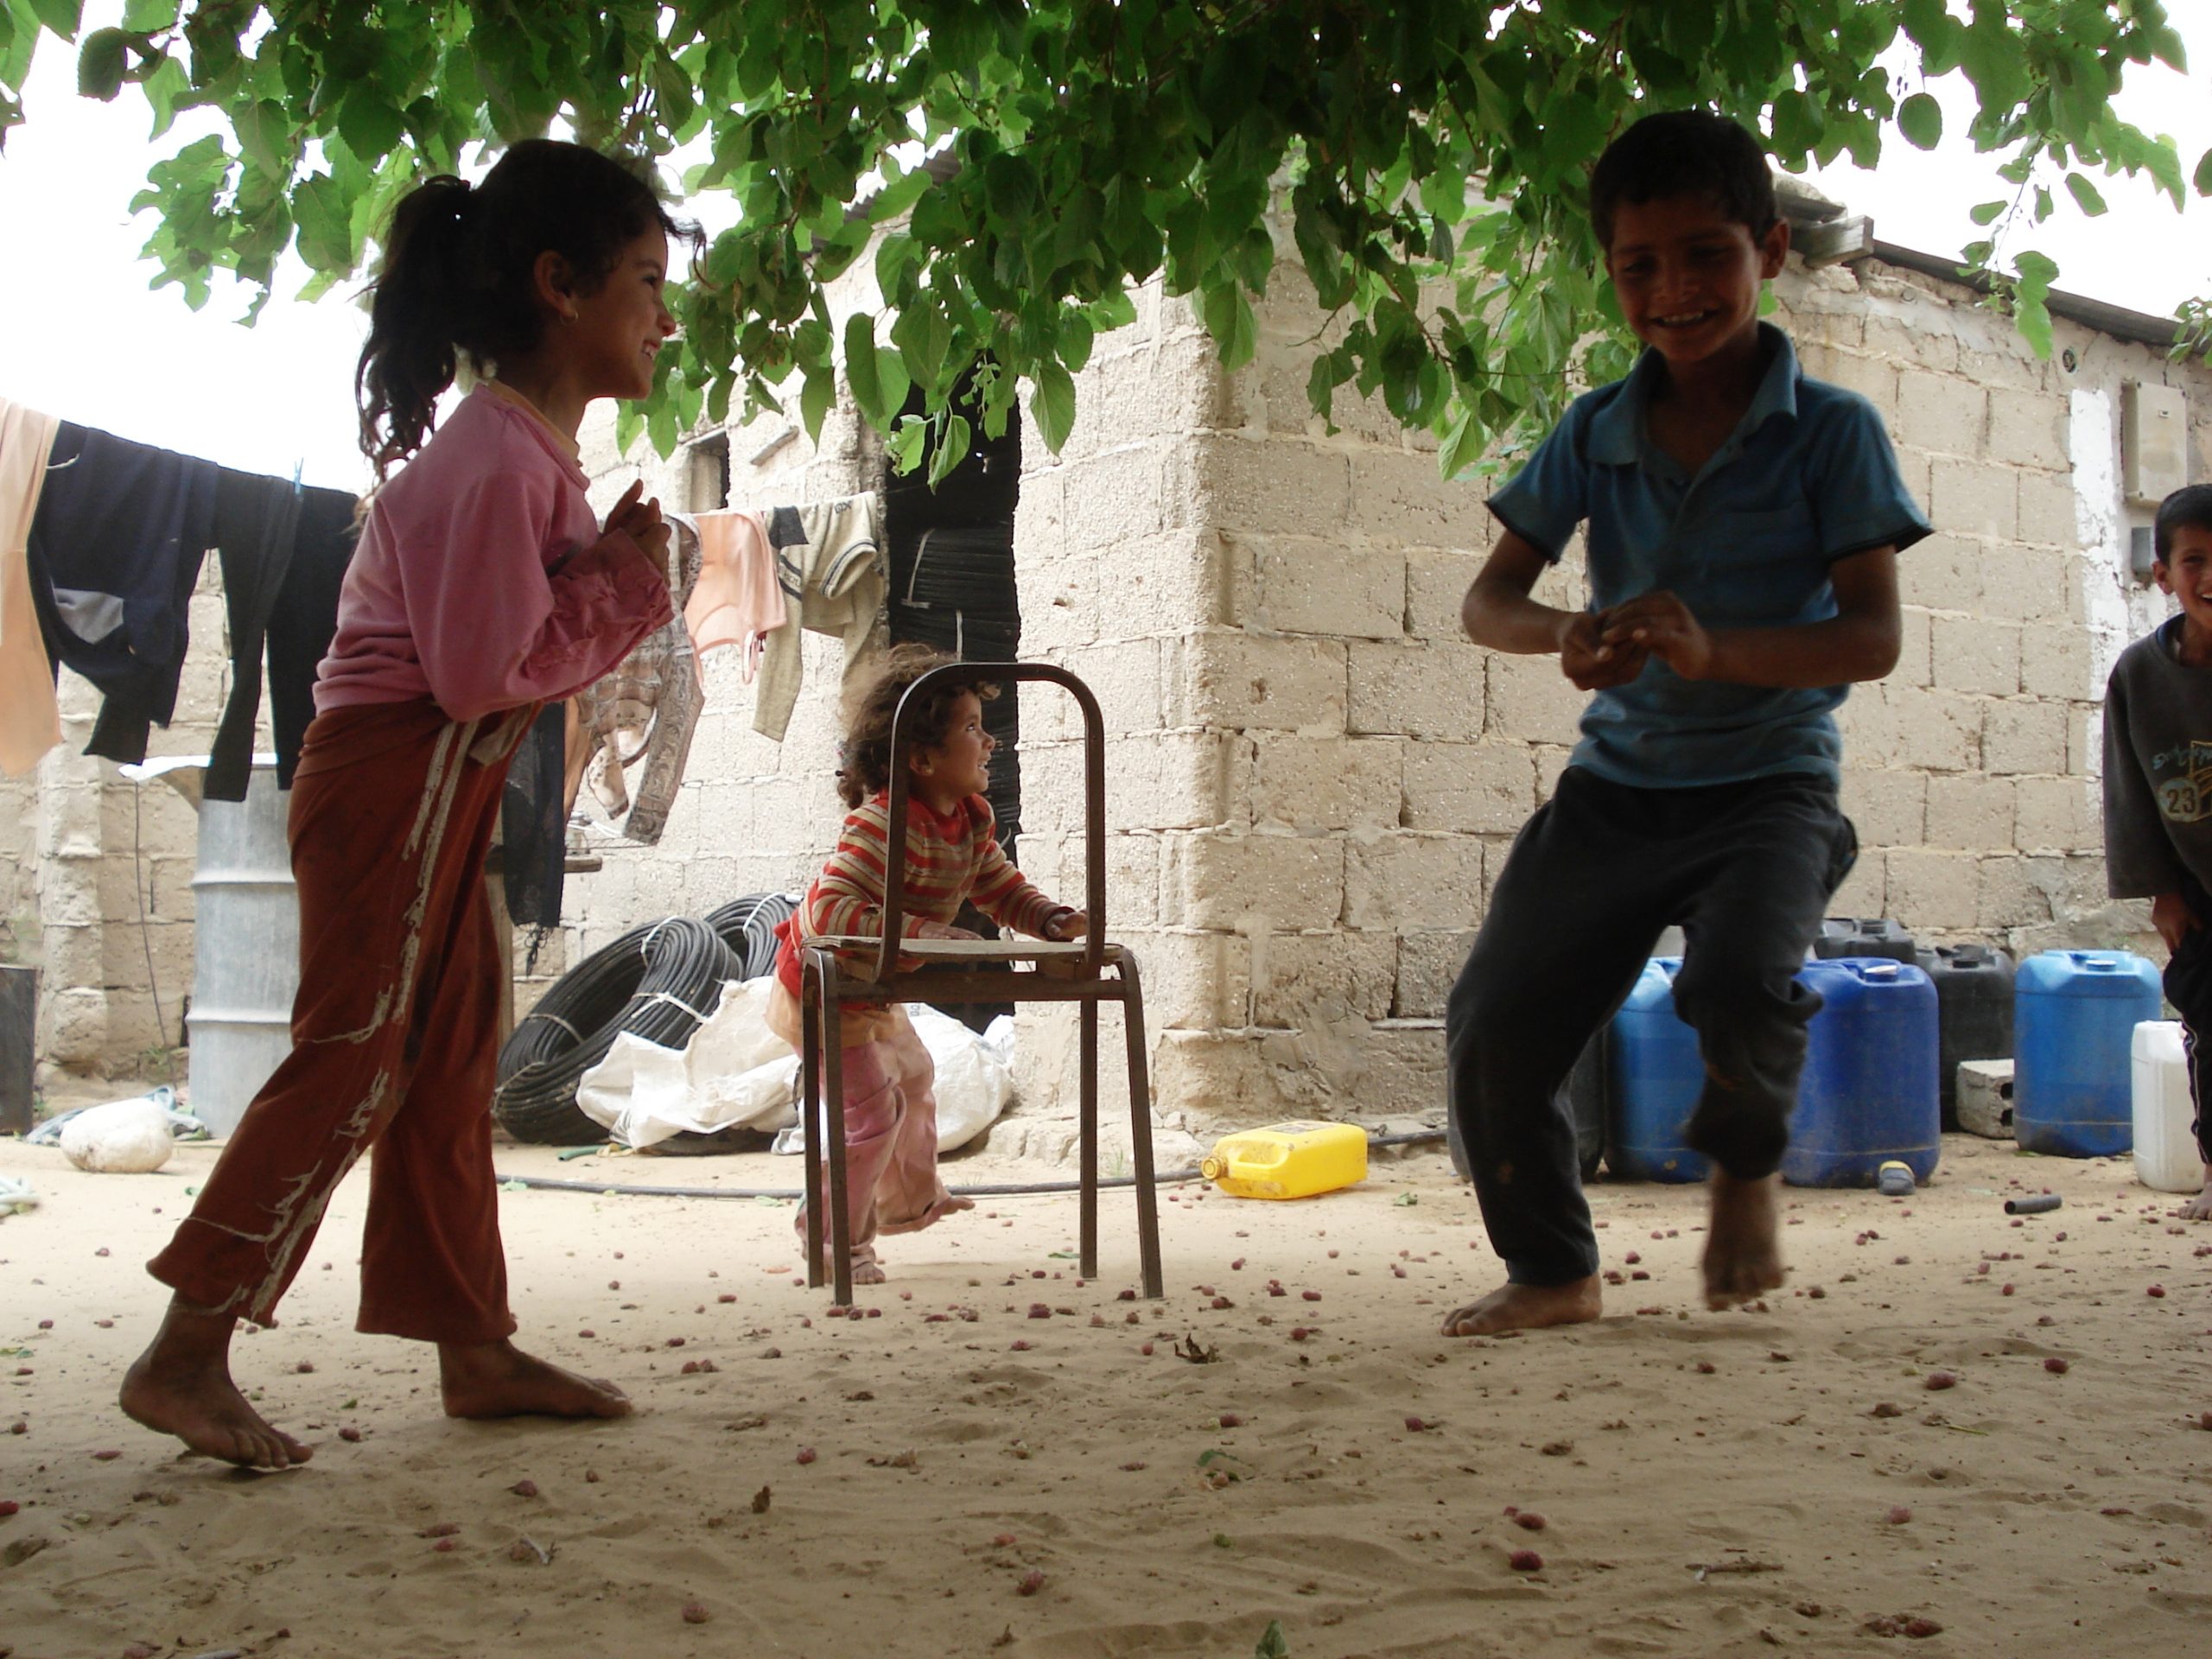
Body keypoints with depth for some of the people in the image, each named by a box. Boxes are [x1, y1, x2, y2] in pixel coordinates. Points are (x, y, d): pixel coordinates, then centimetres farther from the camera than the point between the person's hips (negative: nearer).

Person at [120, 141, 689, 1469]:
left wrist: (620, 577, -4)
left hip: (443, 784, 11)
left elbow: (536, 642, 13)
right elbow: (482, 673, -23)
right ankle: (186, 1356, -3)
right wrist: (619, 584, -12)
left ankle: (475, 1347, 19)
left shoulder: (534, 449, 13)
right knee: (355, 1060, -9)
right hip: (396, 776, -10)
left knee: (450, 1063, 12)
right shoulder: (497, 461, -19)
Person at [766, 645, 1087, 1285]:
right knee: (872, 1109, -12)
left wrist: (1053, 920, -16)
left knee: (913, 1075, 27)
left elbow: (1003, 889, 5)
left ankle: (910, 1201, 51)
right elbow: (831, 909, -44)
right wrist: (931, 937, -45)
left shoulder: (972, 820, -6)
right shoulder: (883, 825, -36)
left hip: (874, 992, 10)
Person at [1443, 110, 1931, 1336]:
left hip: (1769, 782, -3)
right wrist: (1565, 633, -21)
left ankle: (1746, 1163, 6)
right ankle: (1552, 1270, 19)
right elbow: (1486, 601, 3)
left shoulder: (1830, 431, -4)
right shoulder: (1594, 433, 5)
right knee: (1491, 1027, -7)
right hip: (1614, 785, 4)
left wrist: (1716, 650, -29)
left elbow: (1872, 637, -11)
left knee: (1739, 988, -31)